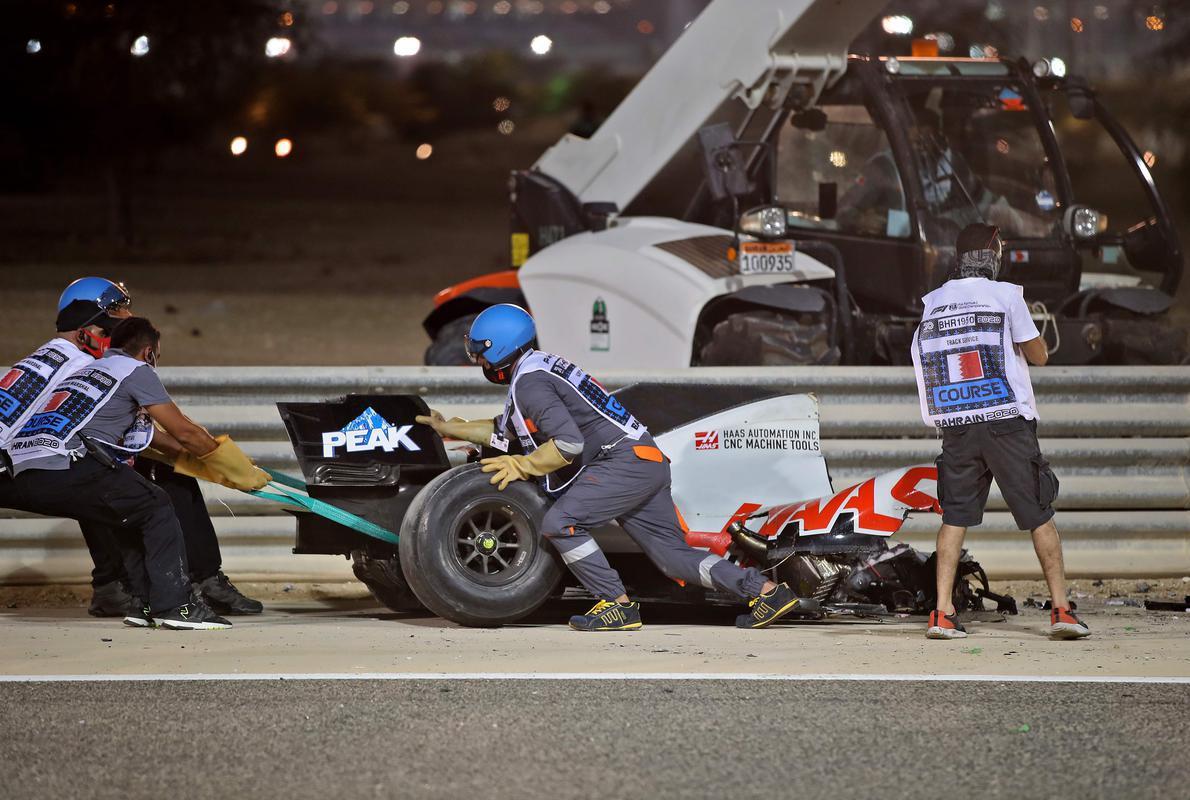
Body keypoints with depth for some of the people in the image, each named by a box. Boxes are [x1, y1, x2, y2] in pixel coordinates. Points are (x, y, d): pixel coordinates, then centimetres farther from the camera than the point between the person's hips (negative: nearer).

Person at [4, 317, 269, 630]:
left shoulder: (88, 369, 33)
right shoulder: (135, 370, 10)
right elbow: (184, 432, 8)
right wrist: (240, 470, 19)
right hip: (65, 469, -8)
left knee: (135, 508, 23)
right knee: (156, 508, 5)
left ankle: (147, 603, 18)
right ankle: (174, 604, -5)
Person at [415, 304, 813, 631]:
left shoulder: (529, 382, -11)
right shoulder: (534, 372, 21)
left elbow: (569, 443, -20)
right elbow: (503, 430, 35)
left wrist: (522, 466, -8)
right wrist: (449, 428, 41)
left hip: (625, 459, -10)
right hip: (646, 464, 10)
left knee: (559, 523, -16)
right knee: (673, 555, 6)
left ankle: (618, 605, -14)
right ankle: (767, 591, 1)